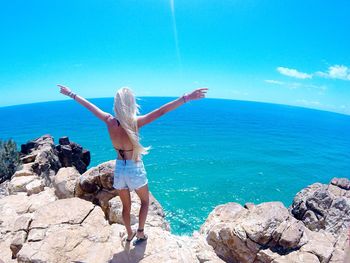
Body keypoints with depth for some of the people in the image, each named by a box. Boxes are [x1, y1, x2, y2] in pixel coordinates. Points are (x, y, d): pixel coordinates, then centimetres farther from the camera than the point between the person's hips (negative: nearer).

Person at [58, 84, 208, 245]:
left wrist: (71, 93, 17)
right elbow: (162, 111, -29)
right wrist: (187, 98, -31)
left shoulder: (110, 121, -11)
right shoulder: (135, 122, -22)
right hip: (135, 169, -4)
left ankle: (129, 234, 42)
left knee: (126, 206, 24)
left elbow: (88, 106, 2)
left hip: (119, 169, 4)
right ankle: (140, 232, 25)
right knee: (145, 201, 24)